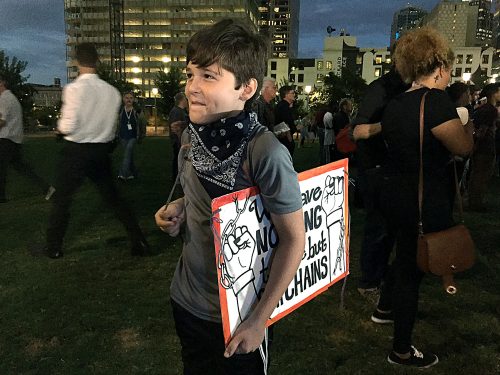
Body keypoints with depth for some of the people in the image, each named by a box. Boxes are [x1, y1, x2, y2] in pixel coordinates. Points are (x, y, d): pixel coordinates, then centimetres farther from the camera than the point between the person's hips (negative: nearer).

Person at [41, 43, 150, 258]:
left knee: (61, 199, 12)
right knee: (113, 198, 15)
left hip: (76, 152, -4)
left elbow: (68, 127, -18)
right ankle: (139, 242, 15)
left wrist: (59, 126, 3)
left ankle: (53, 248, 24)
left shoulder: (74, 88, -16)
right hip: (102, 151, 5)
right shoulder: (112, 91, 0)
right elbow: (112, 129, 7)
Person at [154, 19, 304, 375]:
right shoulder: (196, 137, -6)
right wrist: (178, 208, -8)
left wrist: (260, 319, -16)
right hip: (187, 298, 6)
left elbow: (294, 240, -19)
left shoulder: (265, 152, -26)